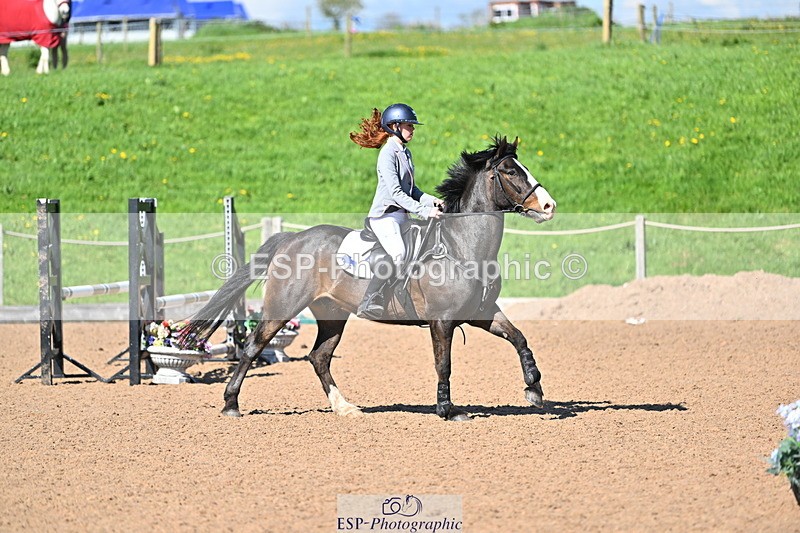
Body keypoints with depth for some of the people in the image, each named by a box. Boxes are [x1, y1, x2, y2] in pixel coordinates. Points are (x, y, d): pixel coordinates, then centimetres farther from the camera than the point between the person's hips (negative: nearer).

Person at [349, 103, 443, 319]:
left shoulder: (405, 153, 15)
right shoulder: (388, 153, -13)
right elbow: (395, 192, -20)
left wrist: (431, 200, 2)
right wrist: (424, 211, -24)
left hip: (402, 215, 10)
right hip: (385, 215, -10)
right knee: (398, 253, -29)